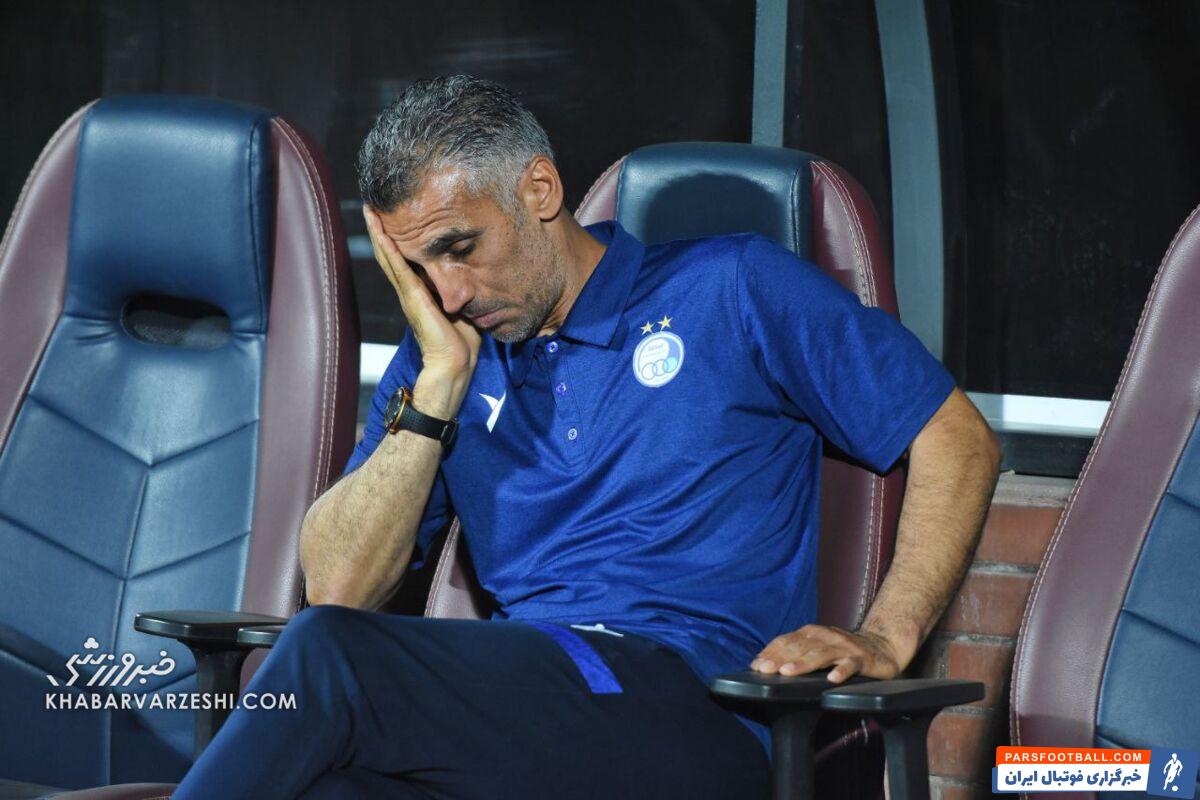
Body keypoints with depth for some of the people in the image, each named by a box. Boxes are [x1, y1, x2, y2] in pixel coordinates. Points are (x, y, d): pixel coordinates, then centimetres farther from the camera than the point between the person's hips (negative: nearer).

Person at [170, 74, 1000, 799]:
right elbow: (339, 587, 9)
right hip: (524, 704, 4)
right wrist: (442, 379, 4)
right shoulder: (443, 360, 20)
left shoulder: (731, 291, 10)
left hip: (694, 712, -4)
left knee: (328, 657, -29)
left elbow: (960, 442, 9)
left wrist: (885, 640, -5)